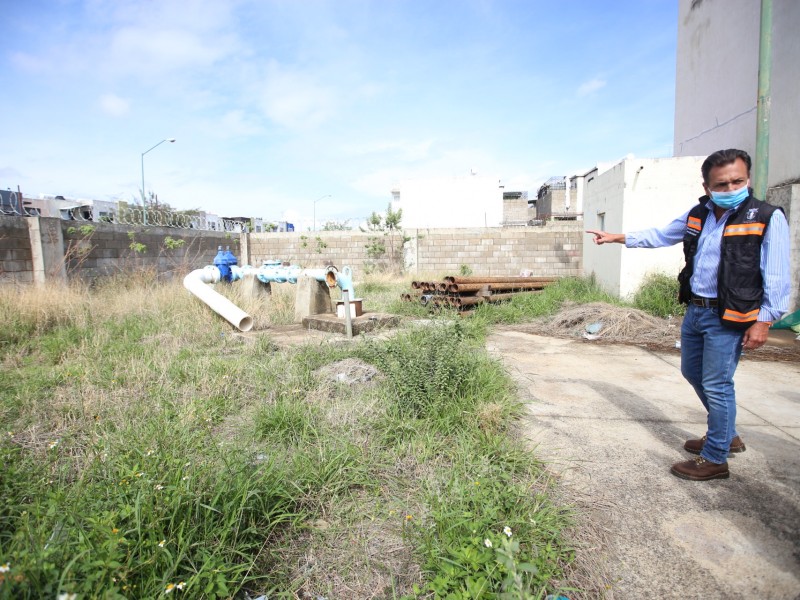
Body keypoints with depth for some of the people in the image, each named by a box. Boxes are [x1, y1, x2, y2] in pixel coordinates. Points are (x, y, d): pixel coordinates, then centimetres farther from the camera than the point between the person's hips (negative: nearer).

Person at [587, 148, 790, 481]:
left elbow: (777, 278, -12)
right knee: (692, 372, 19)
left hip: (728, 318, -7)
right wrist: (615, 237, 14)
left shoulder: (767, 218, -12)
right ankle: (727, 434, 40)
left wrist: (763, 321, -15)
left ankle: (715, 459, 16)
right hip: (695, 310, 7)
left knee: (716, 385, -1)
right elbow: (660, 236, 17)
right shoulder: (697, 215, 6)